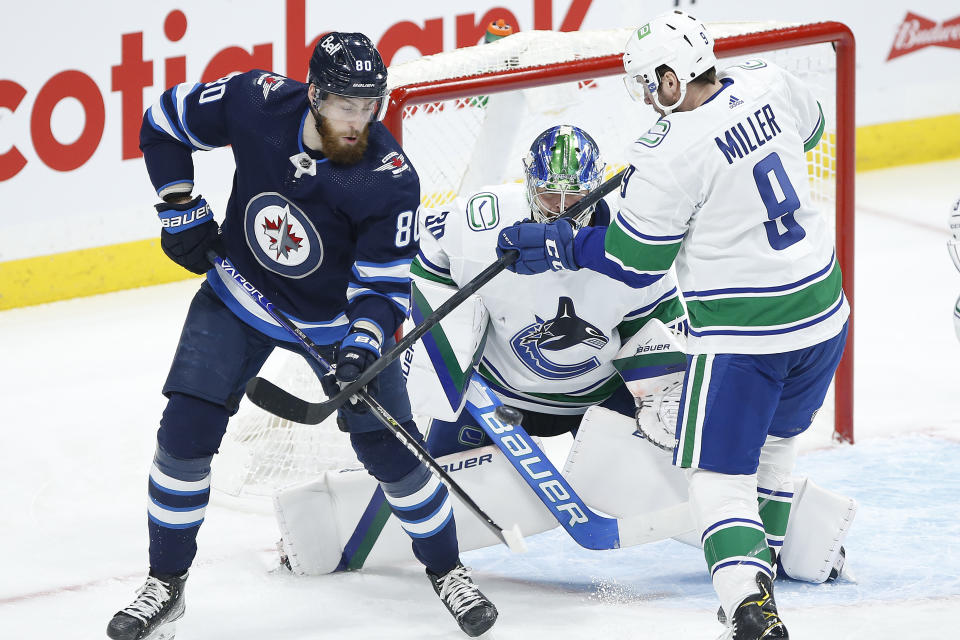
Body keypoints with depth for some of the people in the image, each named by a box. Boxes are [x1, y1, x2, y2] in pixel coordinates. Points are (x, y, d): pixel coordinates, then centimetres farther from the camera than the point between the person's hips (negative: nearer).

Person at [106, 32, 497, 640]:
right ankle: (165, 585, 7)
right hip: (240, 295, 1)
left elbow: (383, 284, -22)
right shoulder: (257, 102, -24)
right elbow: (165, 121, -6)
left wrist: (362, 349, -38)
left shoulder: (390, 177, -27)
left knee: (390, 447, -5)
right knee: (185, 430, -8)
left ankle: (446, 569, 18)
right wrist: (182, 209, -10)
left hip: (340, 316, -1)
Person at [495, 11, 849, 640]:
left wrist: (558, 245, 5)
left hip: (741, 336, -7)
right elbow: (810, 127, 23)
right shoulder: (768, 84, -2)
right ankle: (765, 552, 43)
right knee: (775, 439, 29)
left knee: (719, 475, -2)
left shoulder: (670, 157, -20)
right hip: (823, 311, 7)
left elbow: (633, 262, -9)